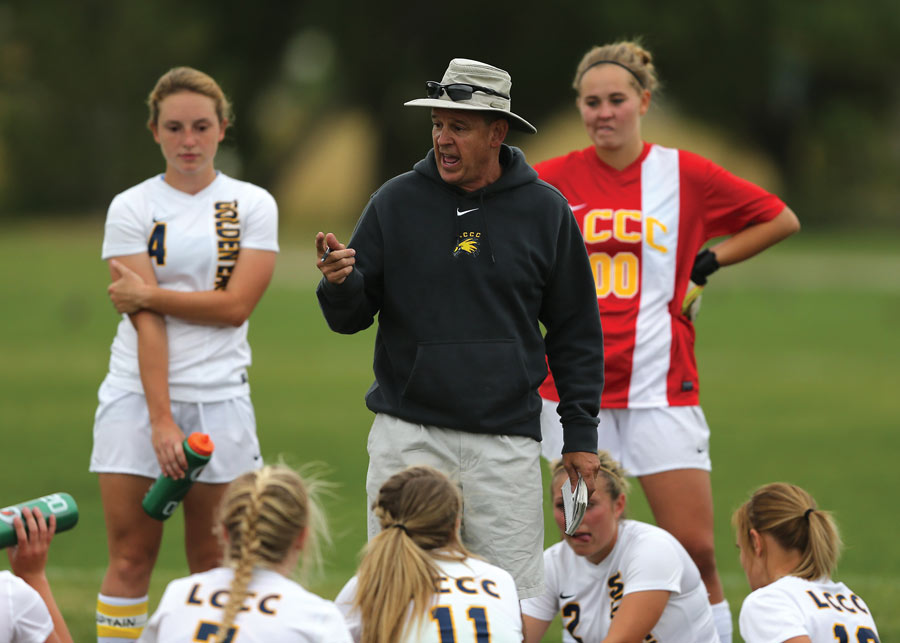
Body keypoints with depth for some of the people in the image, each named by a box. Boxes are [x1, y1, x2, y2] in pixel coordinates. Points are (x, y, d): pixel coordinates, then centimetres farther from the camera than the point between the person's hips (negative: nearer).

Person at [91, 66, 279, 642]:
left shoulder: (253, 205, 4)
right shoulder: (132, 209, 2)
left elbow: (236, 305, -7)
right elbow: (144, 321, -7)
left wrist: (148, 294, -8)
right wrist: (161, 419, -15)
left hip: (221, 397, 1)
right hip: (139, 395, 0)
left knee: (214, 560, 1)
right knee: (131, 557, -3)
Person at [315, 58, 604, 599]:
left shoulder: (545, 211, 4)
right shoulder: (396, 202, 3)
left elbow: (576, 332, 11)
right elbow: (351, 318, 8)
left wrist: (581, 434, 7)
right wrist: (340, 284, -15)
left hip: (506, 441, 0)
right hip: (408, 435, 0)